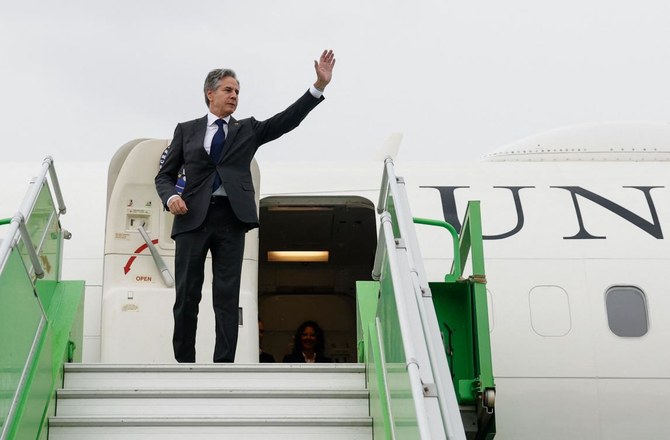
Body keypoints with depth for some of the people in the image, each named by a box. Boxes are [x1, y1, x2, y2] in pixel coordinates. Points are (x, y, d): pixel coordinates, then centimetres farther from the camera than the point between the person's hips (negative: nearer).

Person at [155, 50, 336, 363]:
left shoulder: (247, 130, 15)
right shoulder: (186, 131, 13)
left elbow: (288, 120, 3)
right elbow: (165, 175, 13)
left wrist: (320, 85, -8)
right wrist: (170, 197, -9)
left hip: (231, 219, 1)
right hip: (193, 218, 0)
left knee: (227, 298, -1)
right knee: (187, 296, 1)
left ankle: (223, 366, -1)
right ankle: (184, 364, 10)